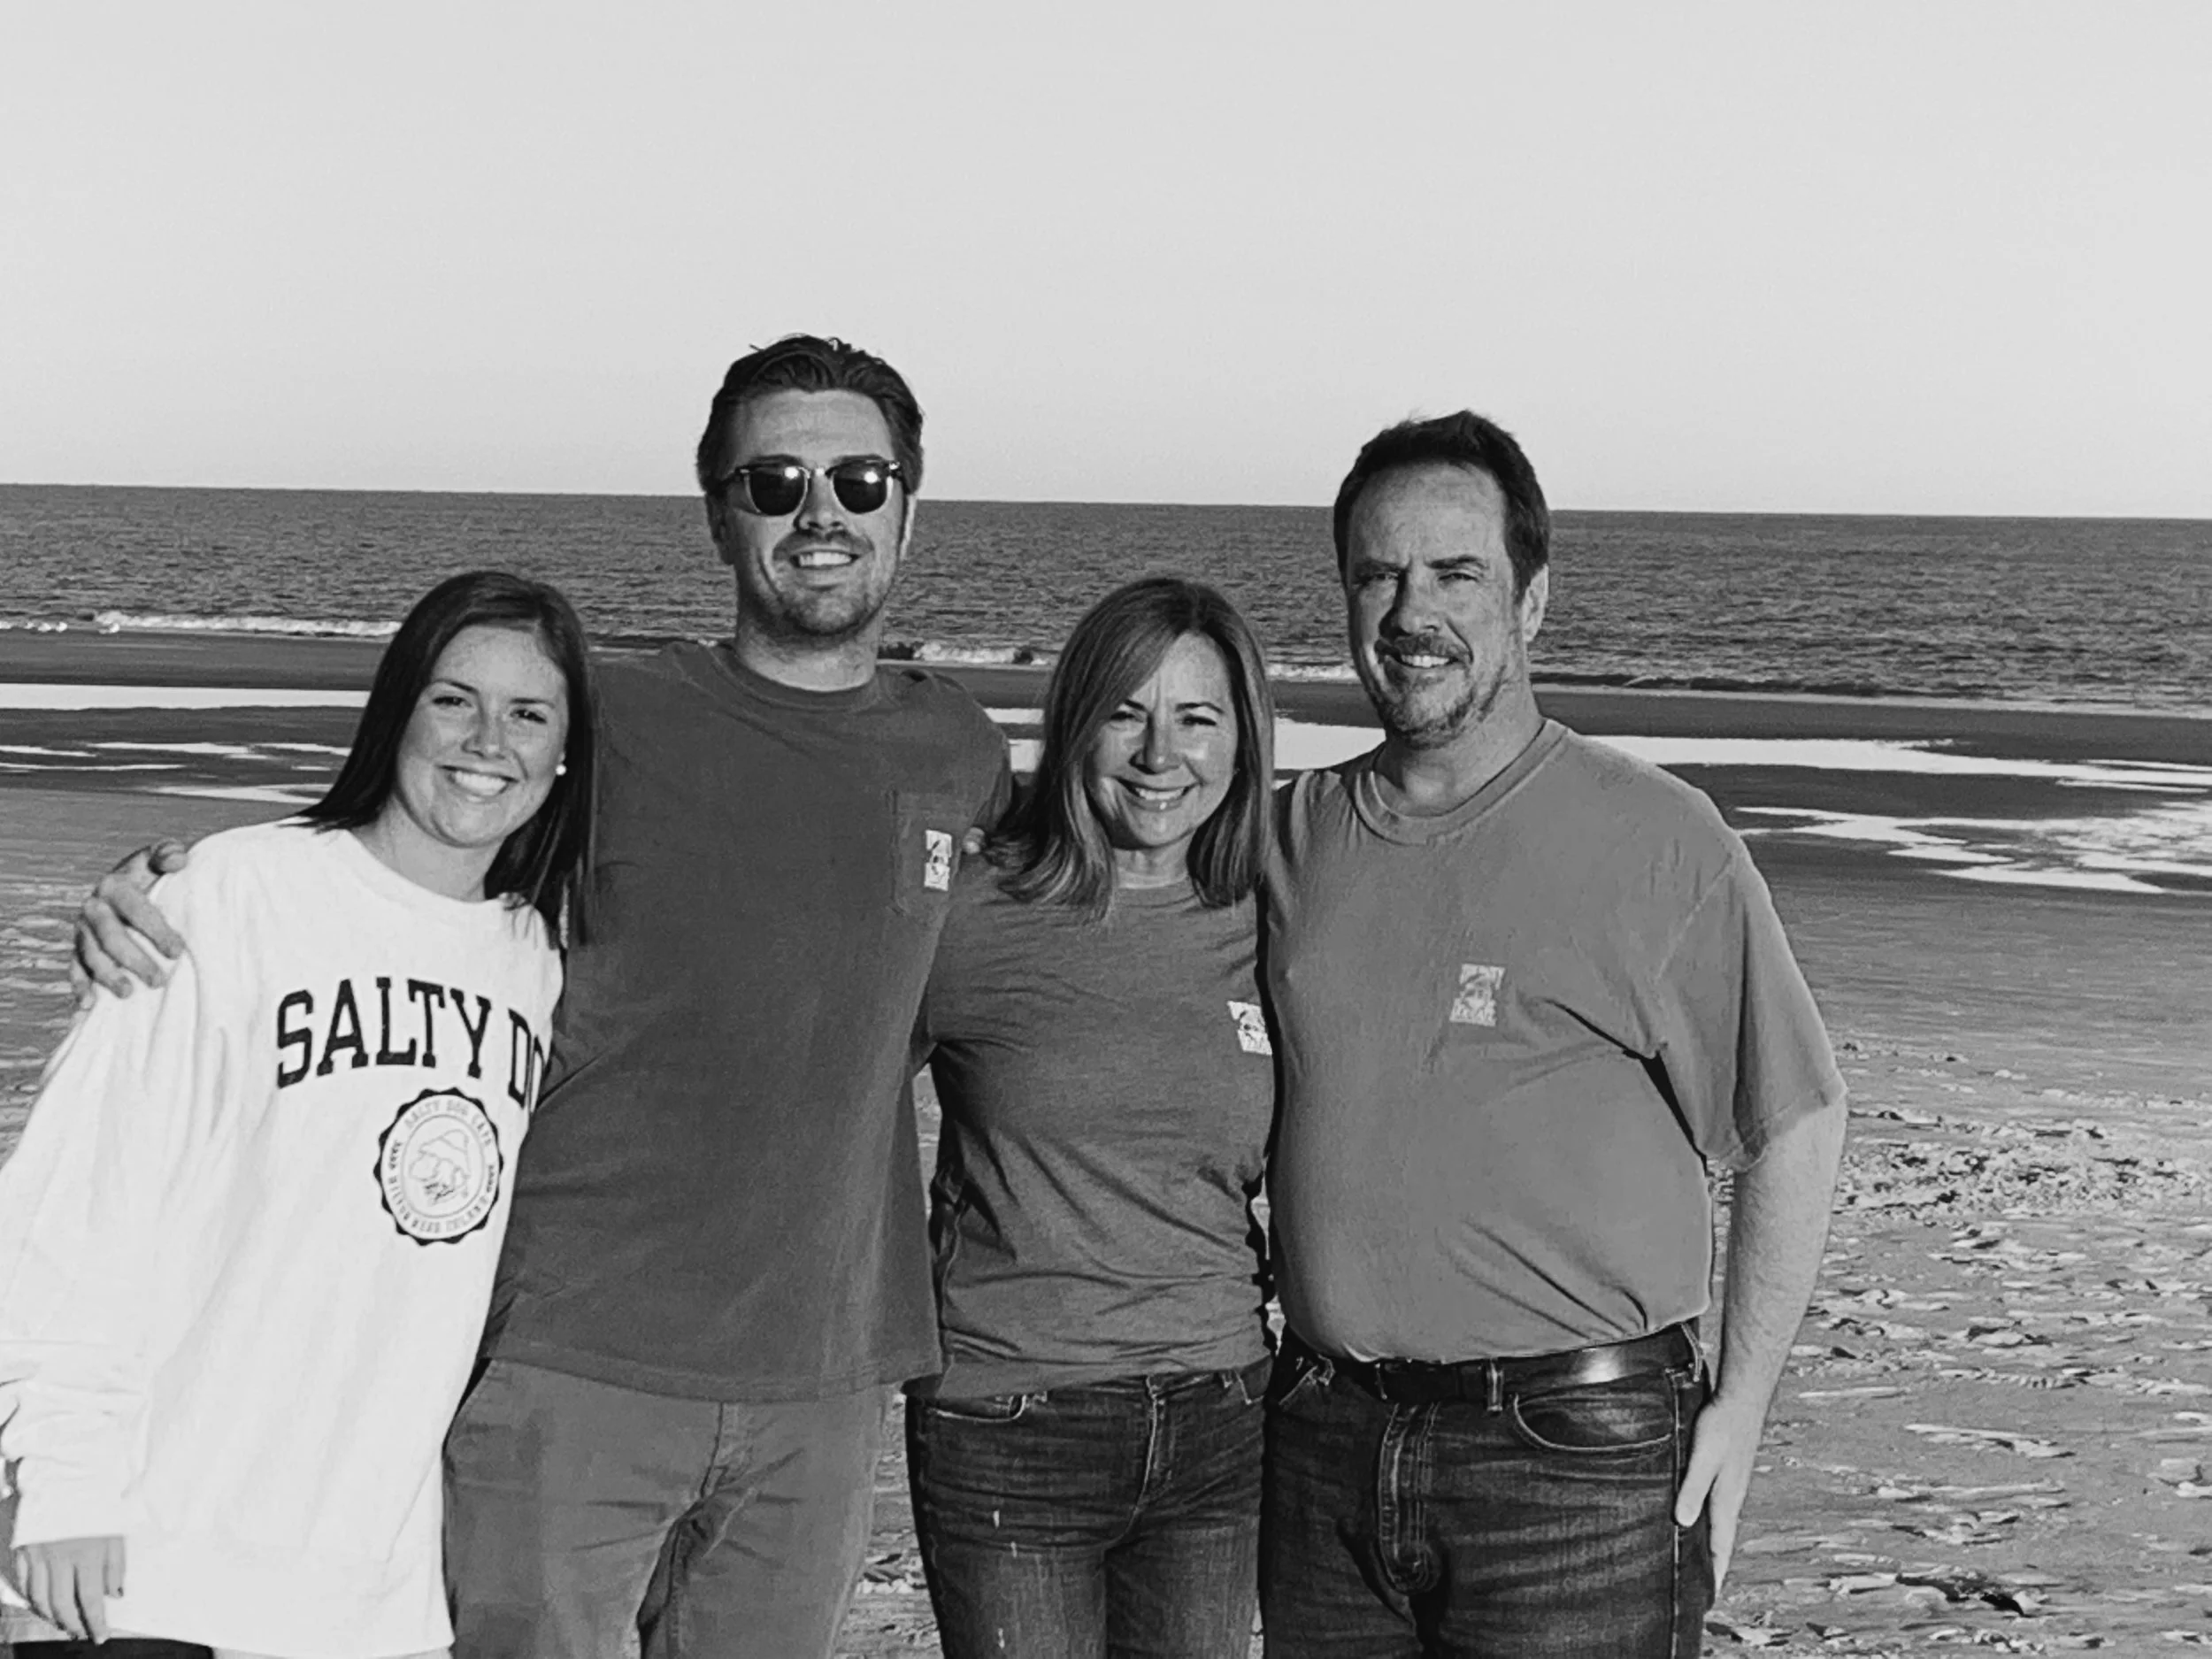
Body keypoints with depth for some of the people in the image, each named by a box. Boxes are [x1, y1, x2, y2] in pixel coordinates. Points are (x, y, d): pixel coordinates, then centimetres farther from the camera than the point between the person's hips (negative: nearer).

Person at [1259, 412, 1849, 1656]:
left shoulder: (1659, 842, -6)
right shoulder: (1295, 832, 7)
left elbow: (1796, 1125, -1)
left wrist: (1742, 1402, -5)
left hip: (1577, 1465, -4)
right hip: (1325, 1446, 4)